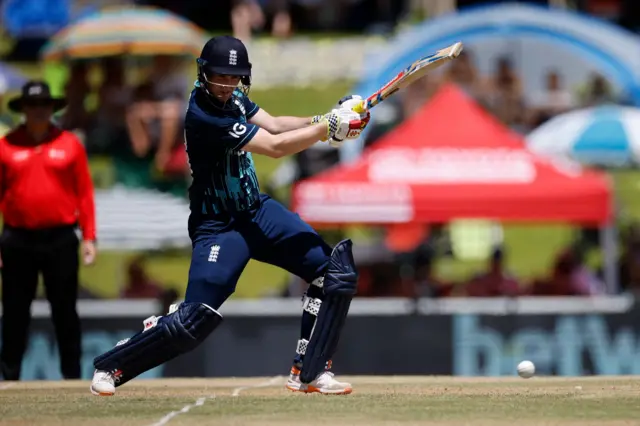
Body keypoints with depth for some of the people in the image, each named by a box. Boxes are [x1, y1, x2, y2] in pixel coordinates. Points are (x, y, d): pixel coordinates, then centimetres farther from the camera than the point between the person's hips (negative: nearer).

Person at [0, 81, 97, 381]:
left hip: (61, 239, 0)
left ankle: (72, 376, 10)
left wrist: (89, 237, -1)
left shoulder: (70, 145, 6)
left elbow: (84, 192, 5)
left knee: (65, 311, 4)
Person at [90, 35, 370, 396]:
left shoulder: (232, 96, 0)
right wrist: (328, 128, -20)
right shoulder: (203, 115, -27)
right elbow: (275, 147, -25)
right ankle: (110, 366, 9)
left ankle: (309, 372, 4)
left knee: (337, 272, -3)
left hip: (256, 209, 8)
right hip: (218, 226, -8)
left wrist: (324, 120, -16)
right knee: (195, 321, -14)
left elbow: (274, 125, 0)